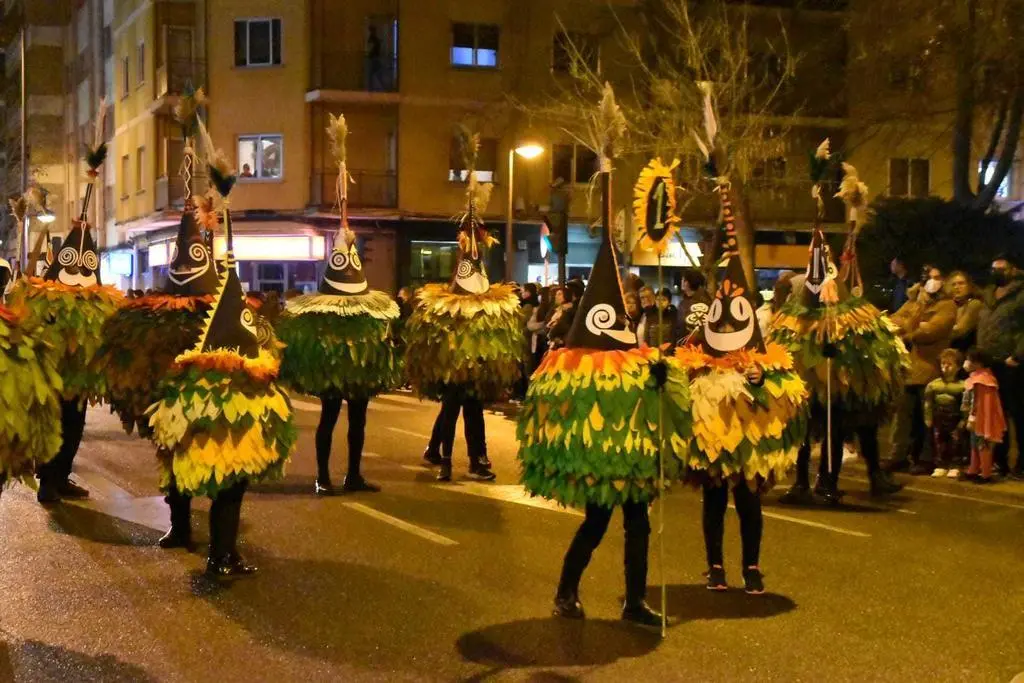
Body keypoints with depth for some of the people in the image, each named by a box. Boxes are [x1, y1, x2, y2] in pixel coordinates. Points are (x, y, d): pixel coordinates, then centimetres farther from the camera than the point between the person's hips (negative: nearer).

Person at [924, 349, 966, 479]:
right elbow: (928, 403, 5)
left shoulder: (962, 386, -10)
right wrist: (928, 418, 1)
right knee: (938, 443, 9)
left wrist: (963, 420, -14)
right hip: (938, 420, 4)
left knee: (955, 444, 3)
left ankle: (954, 467, 10)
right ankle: (940, 466, 17)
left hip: (954, 420, -4)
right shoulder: (933, 385, 2)